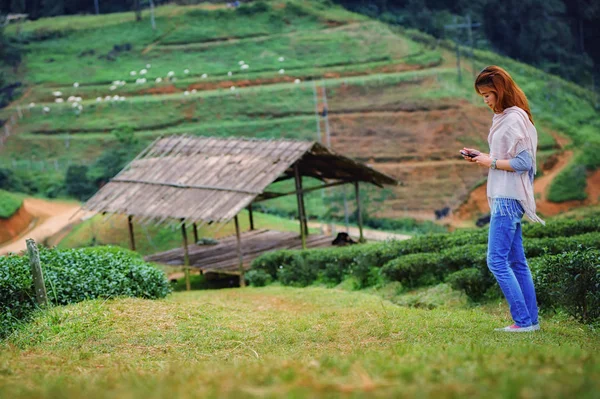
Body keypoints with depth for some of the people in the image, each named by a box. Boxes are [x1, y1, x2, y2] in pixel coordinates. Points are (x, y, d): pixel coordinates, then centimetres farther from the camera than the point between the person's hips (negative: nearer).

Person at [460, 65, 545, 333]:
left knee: (496, 261, -10)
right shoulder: (503, 118, 16)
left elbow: (523, 163, -18)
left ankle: (524, 321, -8)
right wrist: (482, 157, 9)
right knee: (516, 262, 10)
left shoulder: (514, 119, -14)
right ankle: (531, 320, 13)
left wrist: (491, 163, -11)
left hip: (508, 199, -10)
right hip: (504, 197, 10)